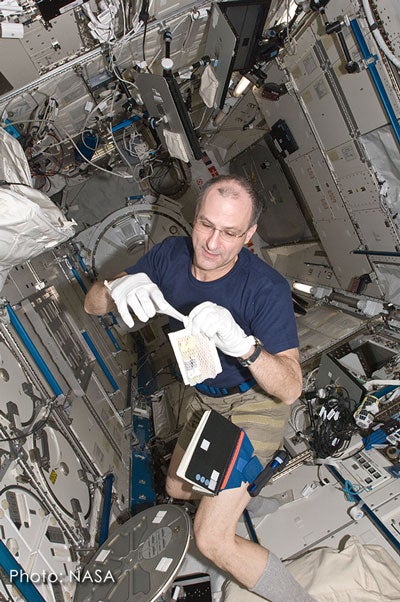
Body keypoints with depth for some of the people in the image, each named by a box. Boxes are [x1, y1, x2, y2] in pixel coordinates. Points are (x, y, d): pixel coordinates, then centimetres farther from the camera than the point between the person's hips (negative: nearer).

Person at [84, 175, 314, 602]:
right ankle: (246, 488, 55)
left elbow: (290, 388, -33)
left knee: (212, 540, -11)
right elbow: (92, 305, -13)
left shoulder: (266, 288, -30)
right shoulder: (172, 255, -15)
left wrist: (243, 344, -52)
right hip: (205, 399, 6)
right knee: (178, 488, 26)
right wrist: (117, 289, -37)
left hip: (254, 403, -6)